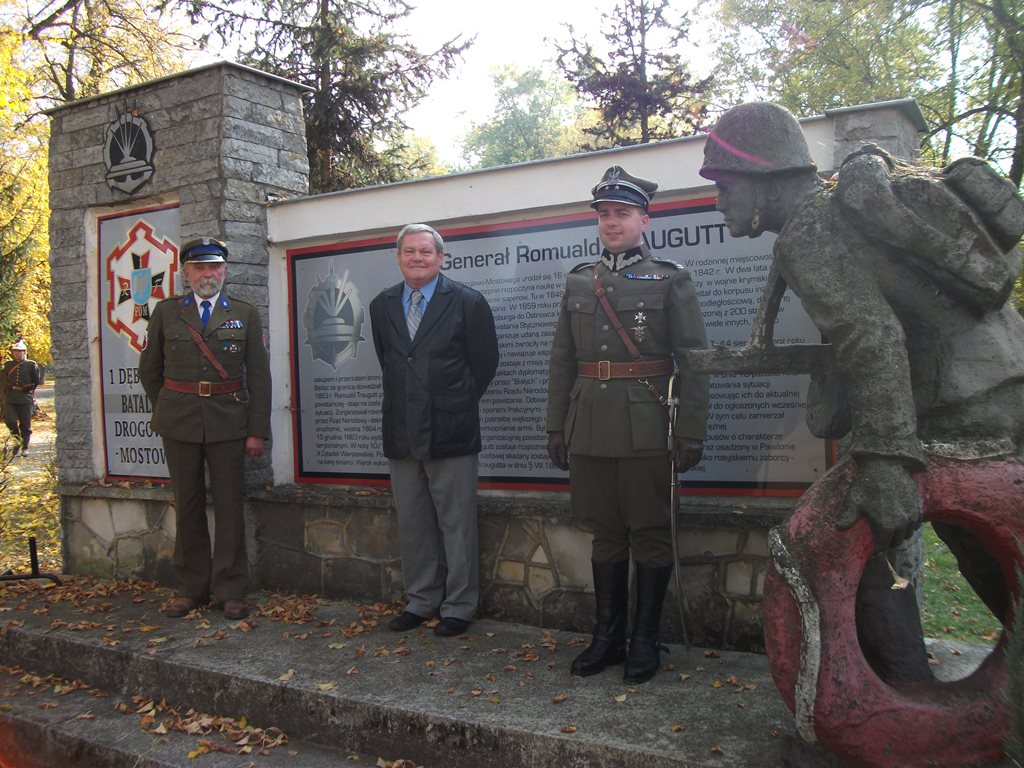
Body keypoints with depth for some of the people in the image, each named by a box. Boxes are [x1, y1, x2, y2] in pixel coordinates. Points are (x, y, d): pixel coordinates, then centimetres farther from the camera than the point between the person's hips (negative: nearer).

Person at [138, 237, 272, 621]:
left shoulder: (245, 315, 4)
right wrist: (166, 409, 11)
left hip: (228, 422, -1)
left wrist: (257, 430, -4)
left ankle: (230, 590, 12)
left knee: (229, 505, 2)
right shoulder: (166, 312, 6)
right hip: (179, 422, 1)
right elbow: (149, 369, 13)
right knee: (187, 505, 9)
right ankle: (192, 587, 21)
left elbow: (259, 376, 1)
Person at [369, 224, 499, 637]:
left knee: (457, 525, 3)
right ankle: (420, 601, 27)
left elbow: (485, 362, 0)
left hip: (450, 431, -5)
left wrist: (459, 406, 4)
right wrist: (404, 404, 13)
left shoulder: (467, 302, -4)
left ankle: (458, 607, 16)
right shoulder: (382, 306, 10)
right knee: (411, 525, 13)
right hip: (401, 432, 5)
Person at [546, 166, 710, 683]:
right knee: (605, 534, 12)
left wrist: (691, 435, -9)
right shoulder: (578, 282, 13)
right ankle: (607, 637, 24)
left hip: (647, 432, -4)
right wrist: (556, 428, 9)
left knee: (651, 535, 5)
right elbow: (561, 362, 13)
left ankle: (645, 641, 18)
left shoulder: (671, 280, 1)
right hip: (590, 431, 4)